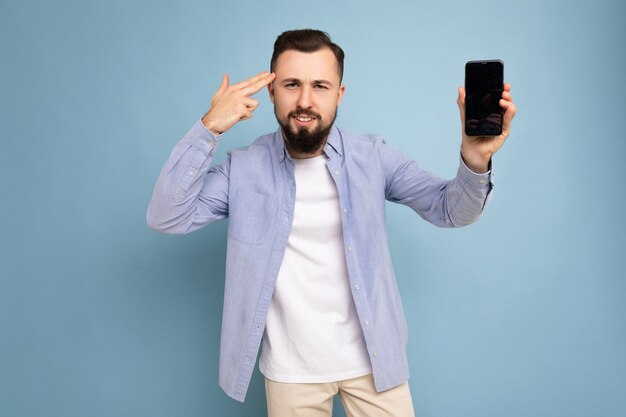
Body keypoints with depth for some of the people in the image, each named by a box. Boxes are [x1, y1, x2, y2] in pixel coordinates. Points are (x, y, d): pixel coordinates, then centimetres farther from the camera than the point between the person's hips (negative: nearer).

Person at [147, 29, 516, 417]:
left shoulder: (372, 156, -7)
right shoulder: (244, 167, -7)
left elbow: (451, 209, -8)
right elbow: (166, 218, -13)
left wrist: (475, 159, -30)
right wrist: (209, 129, -22)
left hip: (371, 357, 1)